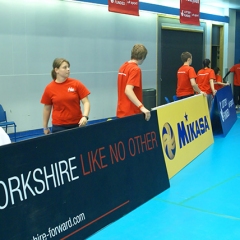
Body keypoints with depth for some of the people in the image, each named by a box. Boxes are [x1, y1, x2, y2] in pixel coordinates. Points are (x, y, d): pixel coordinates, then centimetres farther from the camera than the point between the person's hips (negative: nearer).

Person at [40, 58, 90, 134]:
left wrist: (85, 116, -20)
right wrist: (45, 127, 11)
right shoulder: (49, 88, -2)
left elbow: (86, 102, -3)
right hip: (58, 126, 0)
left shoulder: (76, 84, -3)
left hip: (77, 124, 0)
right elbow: (47, 108, 7)